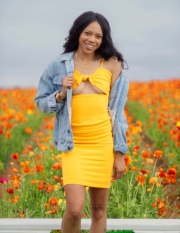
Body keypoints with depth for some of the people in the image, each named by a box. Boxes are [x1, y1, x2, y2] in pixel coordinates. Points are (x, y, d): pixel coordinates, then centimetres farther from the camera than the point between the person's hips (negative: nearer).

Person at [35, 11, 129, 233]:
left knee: (99, 209, 9)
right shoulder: (59, 64, 1)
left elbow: (118, 111, 4)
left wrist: (120, 153, 3)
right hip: (74, 144, -1)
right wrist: (61, 94, -12)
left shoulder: (112, 64, 1)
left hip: (103, 144, 1)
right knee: (74, 209, -13)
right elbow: (41, 102, 9)